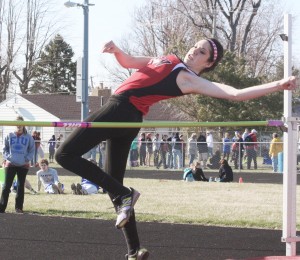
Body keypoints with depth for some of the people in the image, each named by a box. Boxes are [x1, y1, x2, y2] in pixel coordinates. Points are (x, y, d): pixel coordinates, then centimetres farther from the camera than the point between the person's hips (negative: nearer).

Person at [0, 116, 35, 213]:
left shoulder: (28, 137, 1)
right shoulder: (9, 136, 2)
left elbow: (32, 150, 6)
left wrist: (27, 159, -7)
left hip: (23, 165, 0)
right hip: (10, 165, 0)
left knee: (21, 186, 8)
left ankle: (19, 207, 15)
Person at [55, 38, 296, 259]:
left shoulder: (192, 81, -6)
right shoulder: (168, 60, 18)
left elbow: (236, 94, -13)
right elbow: (129, 62, 24)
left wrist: (278, 85, -20)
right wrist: (116, 50, 2)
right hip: (122, 115, 9)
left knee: (65, 155, -12)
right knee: (114, 184, 11)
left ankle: (124, 194, -9)